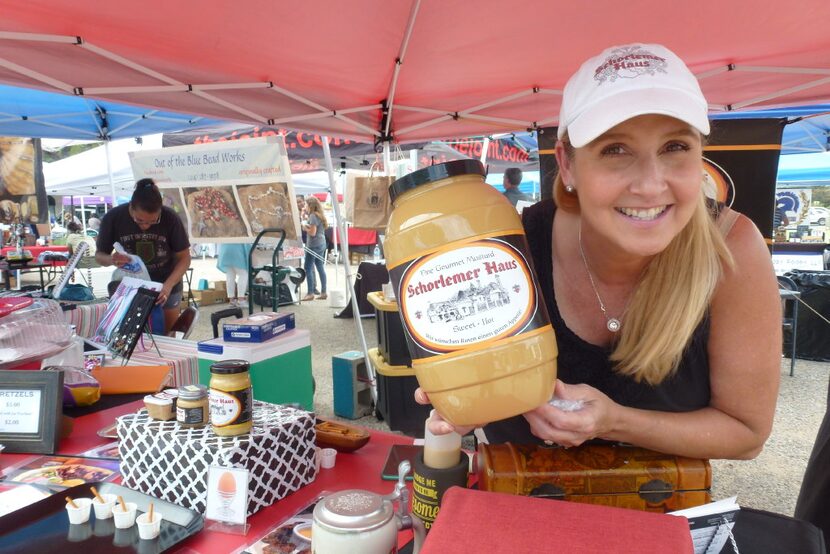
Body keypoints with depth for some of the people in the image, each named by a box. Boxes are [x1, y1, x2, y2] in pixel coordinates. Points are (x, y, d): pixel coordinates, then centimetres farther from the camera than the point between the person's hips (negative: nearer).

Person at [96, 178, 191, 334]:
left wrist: (169, 285, -29)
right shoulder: (113, 218, -17)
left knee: (165, 337, 9)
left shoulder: (170, 218, -21)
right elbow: (99, 254, -4)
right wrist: (112, 260, -28)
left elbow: (184, 258, -13)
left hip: (165, 286, 0)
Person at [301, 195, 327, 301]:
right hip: (321, 244, 9)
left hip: (314, 245, -9)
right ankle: (323, 292, 10)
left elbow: (312, 232, -19)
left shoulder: (313, 216, -14)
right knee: (320, 268, 9)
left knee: (308, 268, -3)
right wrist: (307, 226, 8)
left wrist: (305, 227, -4)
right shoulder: (320, 215, 14)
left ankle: (310, 293, -2)